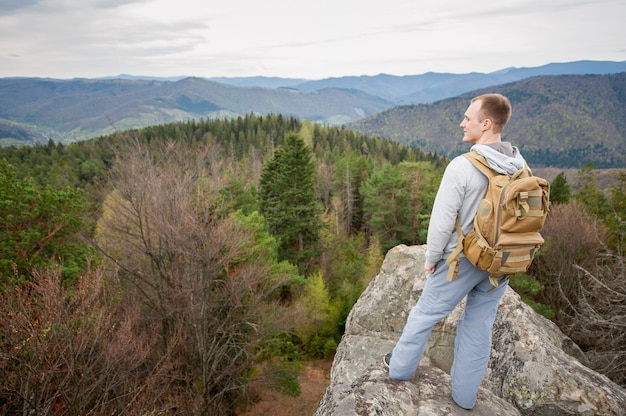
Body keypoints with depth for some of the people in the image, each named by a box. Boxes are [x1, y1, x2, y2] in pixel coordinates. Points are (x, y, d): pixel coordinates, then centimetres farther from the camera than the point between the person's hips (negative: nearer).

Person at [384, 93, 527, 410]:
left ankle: (400, 367, 35)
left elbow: (442, 220, -20)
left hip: (462, 261, -5)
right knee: (480, 325, 18)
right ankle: (464, 395, 33)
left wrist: (431, 258, -5)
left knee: (425, 313, 14)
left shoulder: (462, 166, -23)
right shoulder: (522, 167, -3)